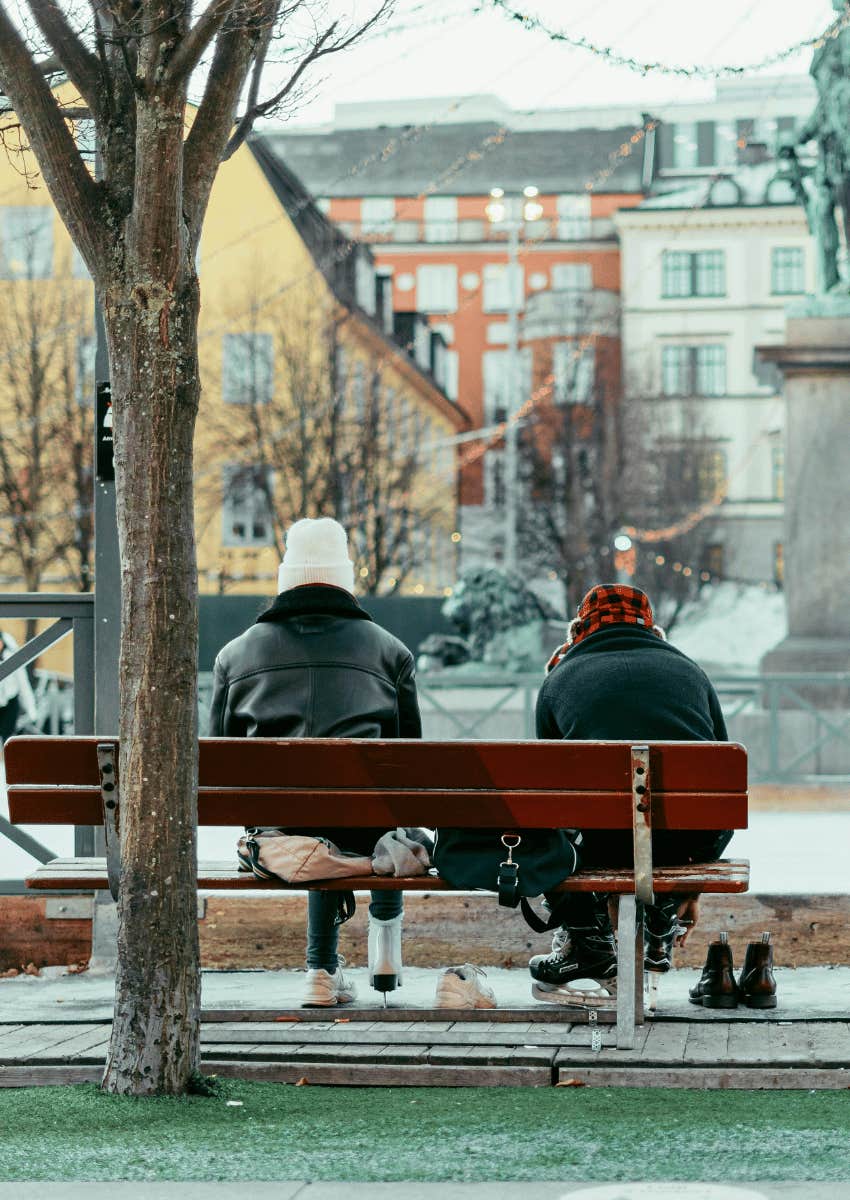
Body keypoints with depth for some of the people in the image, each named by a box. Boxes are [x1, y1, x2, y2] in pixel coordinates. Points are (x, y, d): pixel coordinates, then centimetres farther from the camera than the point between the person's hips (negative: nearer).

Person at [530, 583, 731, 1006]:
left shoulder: (560, 678, 20)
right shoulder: (688, 670, 24)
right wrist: (694, 887, 39)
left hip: (607, 842, -2)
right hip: (690, 843, 2)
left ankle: (588, 945, 22)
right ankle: (661, 926, 36)